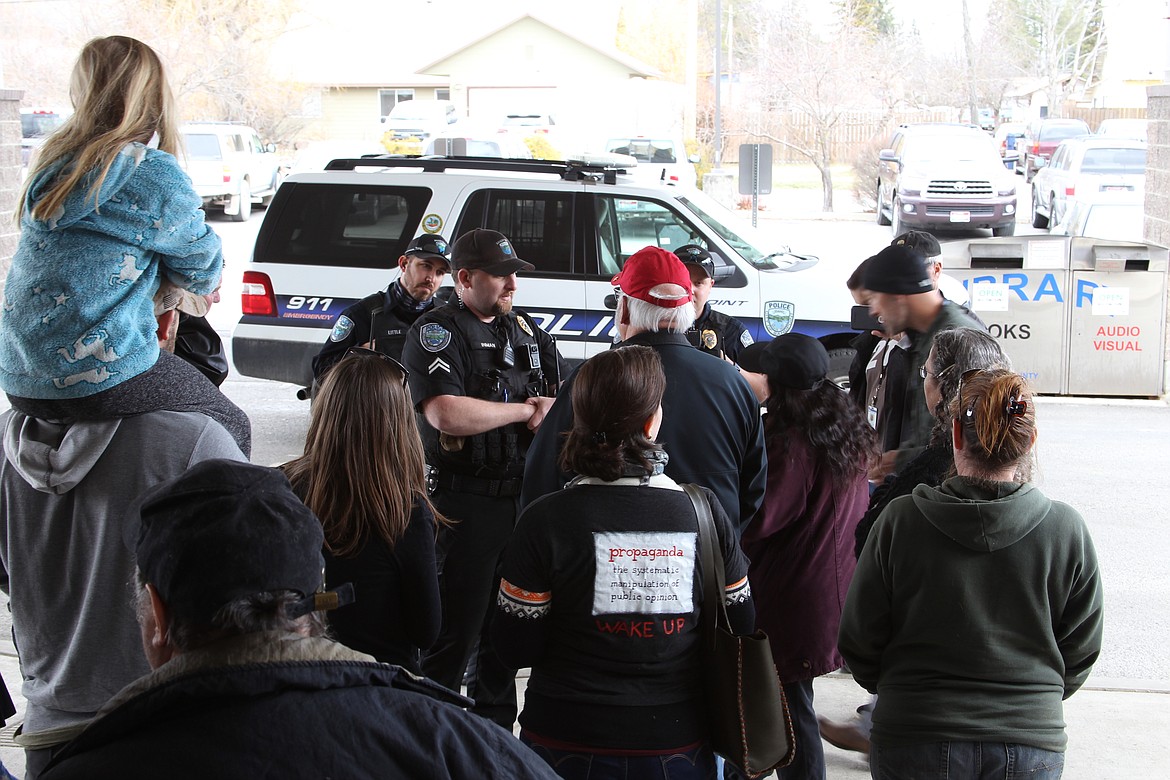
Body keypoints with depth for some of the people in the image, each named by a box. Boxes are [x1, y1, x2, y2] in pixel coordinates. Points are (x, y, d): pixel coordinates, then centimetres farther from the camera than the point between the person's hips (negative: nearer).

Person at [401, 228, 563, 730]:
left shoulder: (525, 330, 15)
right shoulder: (437, 331, -7)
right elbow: (447, 414, -22)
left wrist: (555, 410, -5)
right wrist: (527, 410, -12)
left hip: (522, 496, 7)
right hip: (465, 503, -7)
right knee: (456, 627, -3)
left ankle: (494, 730, 30)